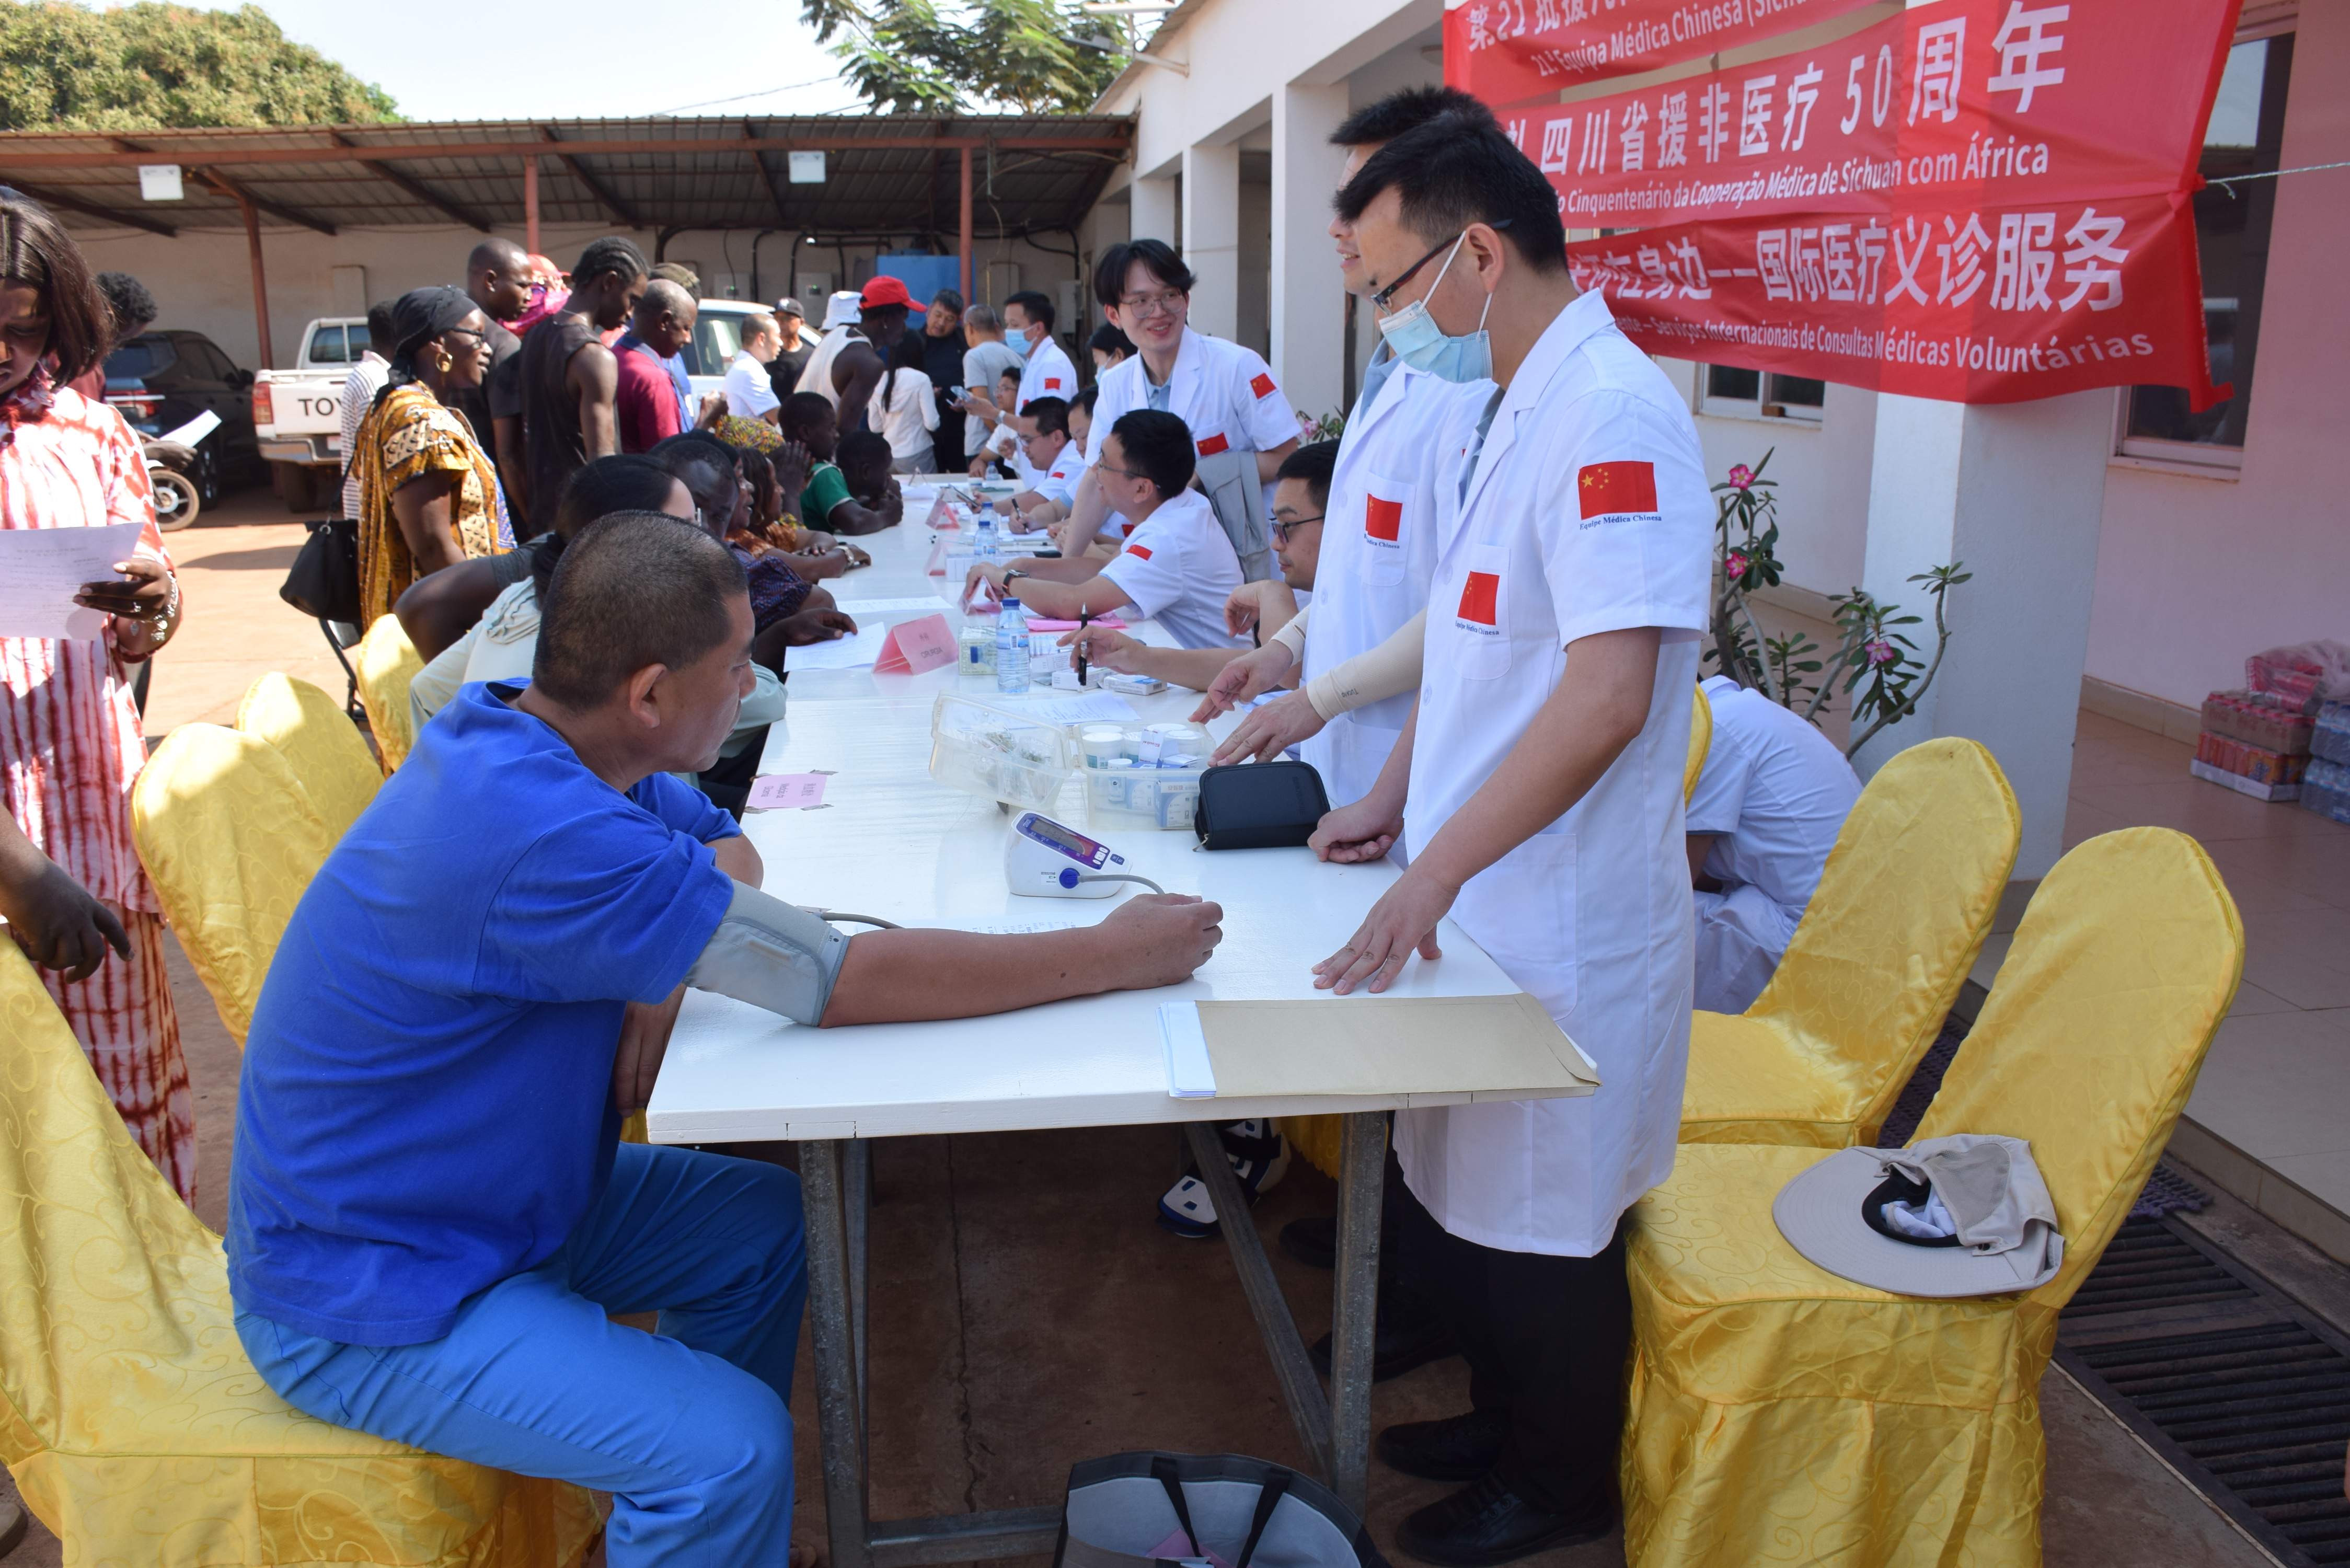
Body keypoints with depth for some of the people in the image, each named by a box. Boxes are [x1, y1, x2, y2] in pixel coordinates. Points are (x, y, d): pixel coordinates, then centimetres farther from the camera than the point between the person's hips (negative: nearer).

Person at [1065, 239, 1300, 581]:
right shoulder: (1116, 386, 4)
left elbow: (1286, 459, -9)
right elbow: (1098, 483, 8)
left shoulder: (1238, 367, -11)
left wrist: (1200, 472, -18)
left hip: (1251, 557, -4)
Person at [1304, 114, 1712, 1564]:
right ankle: (1507, 1422, 43)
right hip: (1480, 900, 9)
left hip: (1564, 921, -9)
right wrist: (1393, 801, 14)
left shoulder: (1614, 414, -20)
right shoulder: (1524, 410, 12)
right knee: (1461, 1200, 21)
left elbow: (1609, 695, -28)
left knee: (1544, 1228, 9)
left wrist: (1434, 874, -25)